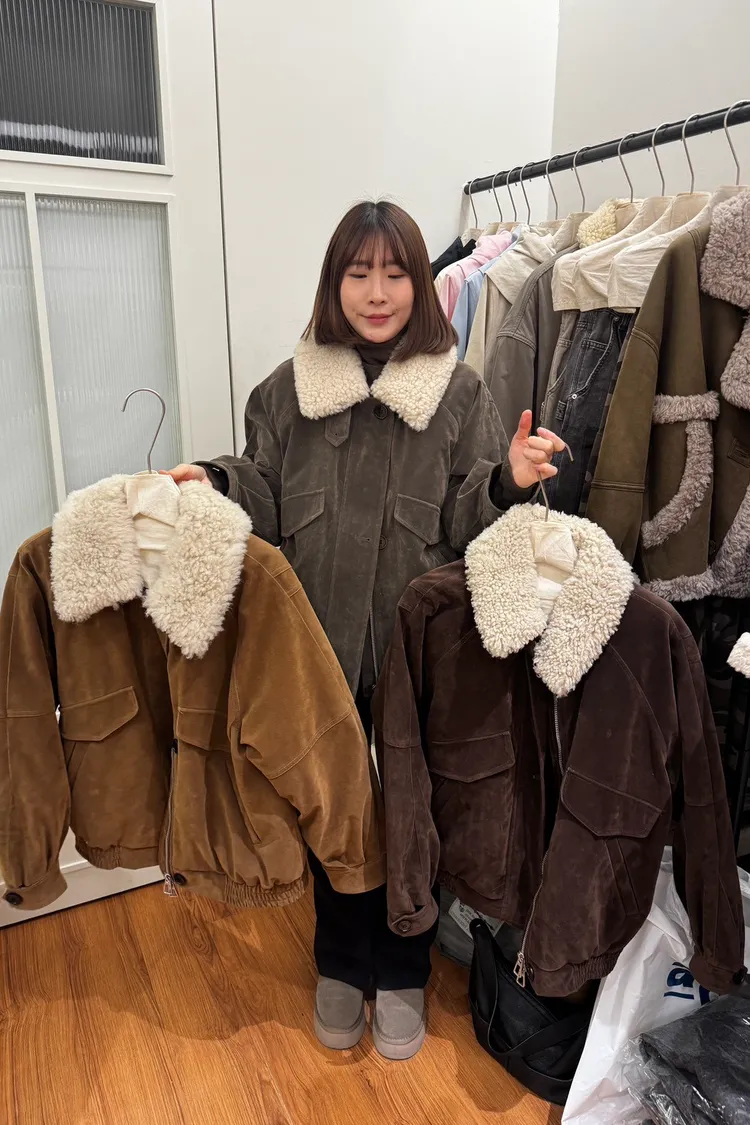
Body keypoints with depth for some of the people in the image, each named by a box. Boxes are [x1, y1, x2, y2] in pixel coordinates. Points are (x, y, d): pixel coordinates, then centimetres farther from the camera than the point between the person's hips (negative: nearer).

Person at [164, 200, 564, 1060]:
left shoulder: (457, 390, 1)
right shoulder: (289, 388, 4)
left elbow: (467, 520, -1)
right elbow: (265, 498, 7)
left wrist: (509, 481, -20)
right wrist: (215, 484, -11)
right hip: (319, 644, 2)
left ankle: (401, 973, 40)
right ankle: (340, 965, 43)